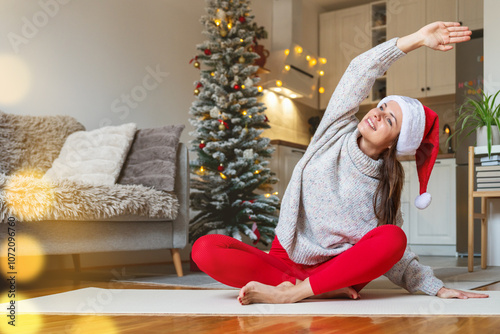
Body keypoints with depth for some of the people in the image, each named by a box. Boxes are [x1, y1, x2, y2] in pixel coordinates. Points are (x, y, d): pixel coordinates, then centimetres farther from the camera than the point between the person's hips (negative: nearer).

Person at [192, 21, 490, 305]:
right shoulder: (337, 133, -2)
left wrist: (438, 288, -12)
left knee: (393, 237, -30)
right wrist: (417, 39, -21)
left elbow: (395, 254, 0)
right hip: (284, 258, 1)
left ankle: (290, 293, -30)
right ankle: (325, 289, -24)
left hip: (336, 266, 0)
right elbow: (360, 72, -13)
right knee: (205, 249, -26)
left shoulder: (385, 190, -2)